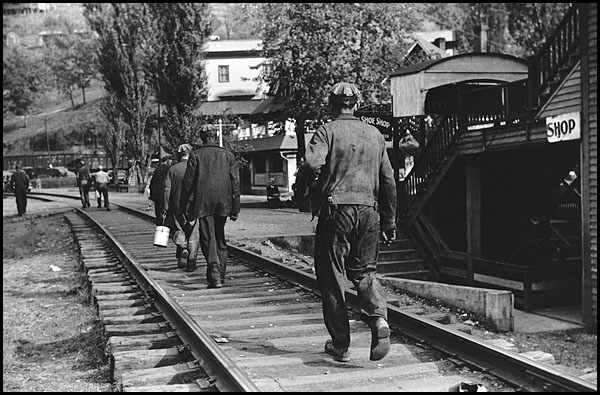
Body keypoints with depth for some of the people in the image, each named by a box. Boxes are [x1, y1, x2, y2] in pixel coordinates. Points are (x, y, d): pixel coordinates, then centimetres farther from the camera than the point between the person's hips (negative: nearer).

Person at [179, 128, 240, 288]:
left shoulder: (196, 155, -1)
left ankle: (215, 276, -16)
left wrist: (182, 207, 5)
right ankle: (220, 274, 21)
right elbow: (235, 183, 4)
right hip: (223, 203, 3)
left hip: (203, 204, -3)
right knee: (220, 240, 15)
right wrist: (235, 208, 7)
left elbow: (187, 183, -2)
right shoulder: (228, 155, 7)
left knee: (208, 240, -3)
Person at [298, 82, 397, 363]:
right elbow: (388, 181, 13)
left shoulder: (327, 131, -2)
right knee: (365, 272, 17)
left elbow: (312, 164, -20)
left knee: (332, 277, 6)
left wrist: (305, 184, 1)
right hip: (369, 211, 4)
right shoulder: (375, 135, 13)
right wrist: (389, 222, 19)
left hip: (335, 211, -4)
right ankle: (379, 319, -9)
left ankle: (340, 345, 10)